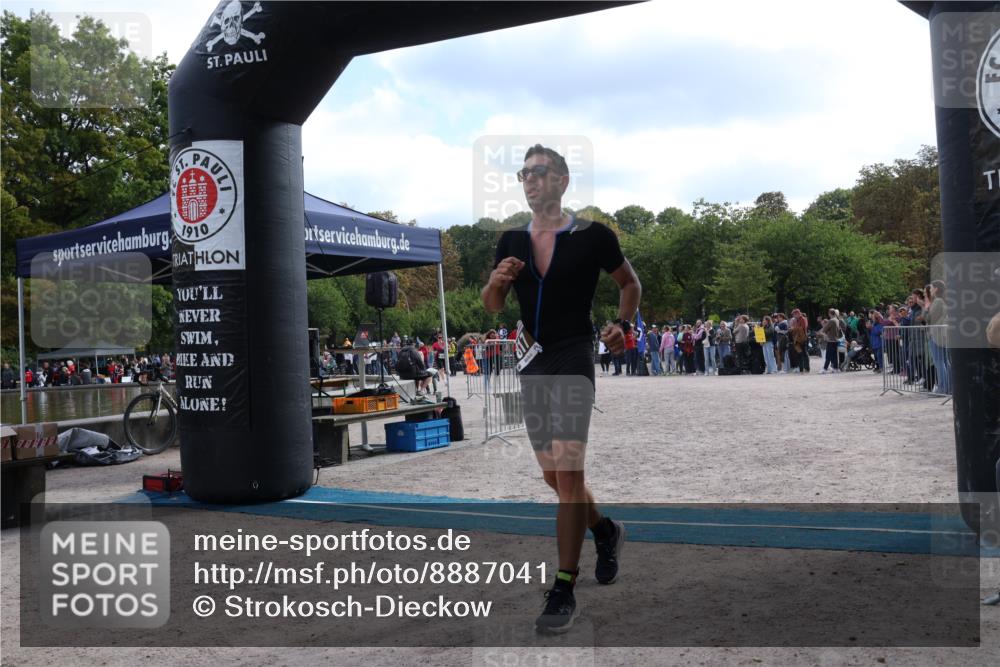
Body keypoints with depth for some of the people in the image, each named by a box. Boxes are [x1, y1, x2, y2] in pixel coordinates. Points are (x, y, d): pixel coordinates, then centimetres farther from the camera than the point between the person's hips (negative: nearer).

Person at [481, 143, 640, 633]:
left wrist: (622, 324, -5)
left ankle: (563, 593, -7)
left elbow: (630, 283, 11)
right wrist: (497, 281, -7)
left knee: (567, 473, -14)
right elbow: (492, 307, 14)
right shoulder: (511, 241, 9)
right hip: (531, 362, 6)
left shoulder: (593, 236, -3)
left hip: (573, 360, -6)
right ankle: (605, 530, 41)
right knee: (553, 475, 13)